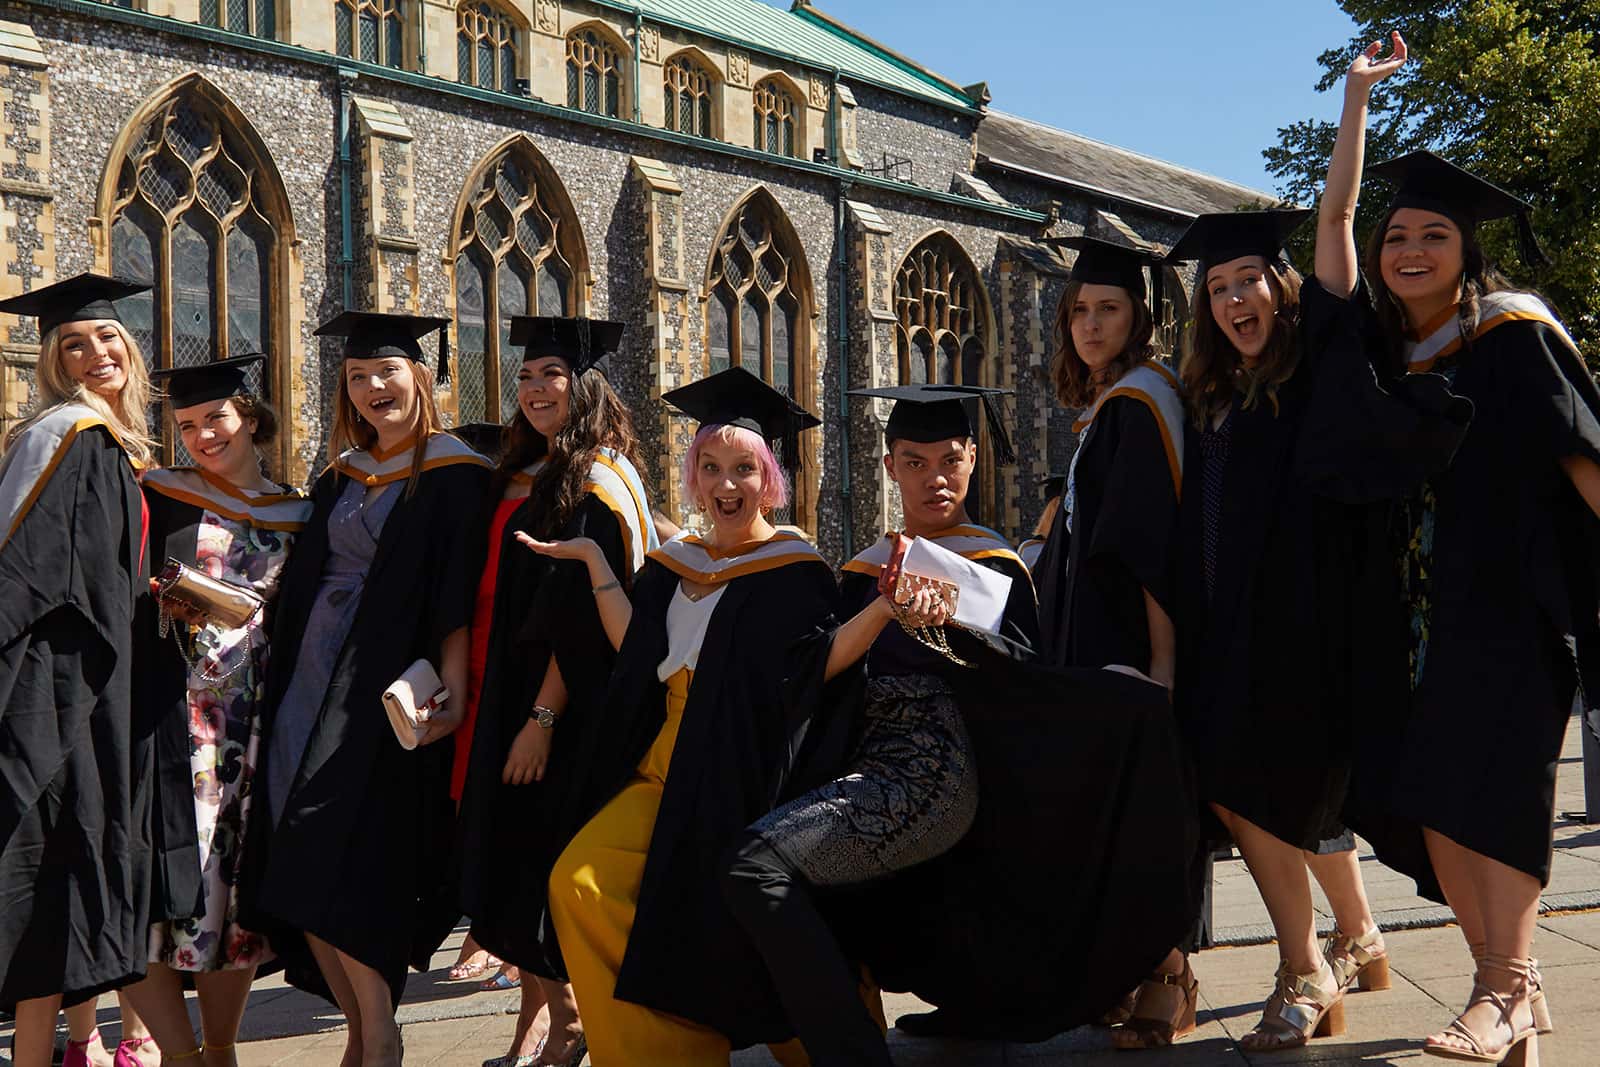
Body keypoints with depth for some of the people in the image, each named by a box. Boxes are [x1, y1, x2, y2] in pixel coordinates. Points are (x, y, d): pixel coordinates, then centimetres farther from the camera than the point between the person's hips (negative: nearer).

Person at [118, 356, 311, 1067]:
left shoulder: (296, 516, 14)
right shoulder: (158, 496, 7)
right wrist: (172, 596, -16)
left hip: (253, 721, 3)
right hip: (167, 710, -3)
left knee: (239, 884, 4)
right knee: (161, 882, -11)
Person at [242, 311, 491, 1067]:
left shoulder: (453, 474, -4)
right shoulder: (341, 477, 16)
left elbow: (458, 593, -11)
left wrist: (452, 686, -20)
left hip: (382, 691, -7)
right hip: (312, 681, 7)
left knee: (339, 874, -14)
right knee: (297, 872, 3)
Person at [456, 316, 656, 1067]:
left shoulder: (600, 483, -11)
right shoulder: (521, 480, 13)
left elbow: (584, 618, -18)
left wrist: (543, 717, -22)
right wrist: (486, 703, 11)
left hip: (564, 716, -8)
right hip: (503, 700, 8)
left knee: (539, 869, -3)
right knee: (507, 865, 9)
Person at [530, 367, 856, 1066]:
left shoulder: (795, 573, -3)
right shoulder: (674, 564, 15)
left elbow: (804, 692, -5)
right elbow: (639, 652, 3)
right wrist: (595, 562, 3)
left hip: (743, 782, -5)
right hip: (665, 767, 5)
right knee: (578, 884, -15)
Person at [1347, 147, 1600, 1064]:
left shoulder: (1513, 333, -2)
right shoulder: (1390, 353, 15)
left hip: (1507, 600, -6)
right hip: (1421, 608, 6)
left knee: (1485, 792, -14)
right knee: (1424, 801, 0)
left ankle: (1504, 992, -7)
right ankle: (1515, 988, 10)